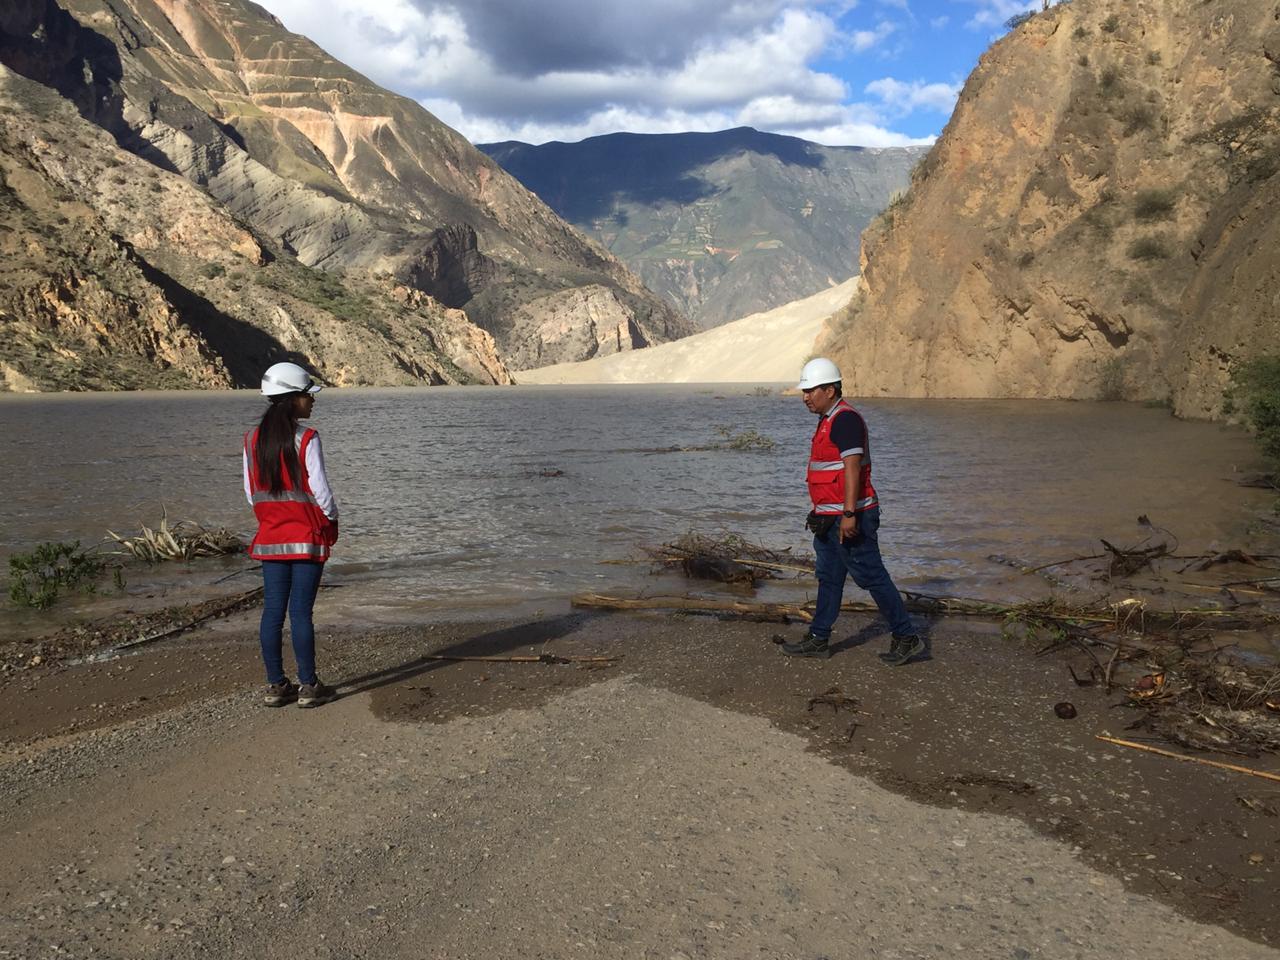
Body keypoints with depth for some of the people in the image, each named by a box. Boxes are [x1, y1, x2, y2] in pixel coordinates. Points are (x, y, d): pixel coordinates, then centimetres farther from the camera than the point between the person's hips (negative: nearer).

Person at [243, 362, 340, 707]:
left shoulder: (252, 439, 4)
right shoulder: (306, 439, -14)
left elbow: (251, 491, 8)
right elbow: (320, 489, -13)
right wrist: (331, 519, 4)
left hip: (270, 537, 5)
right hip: (307, 536, -5)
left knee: (273, 611, 8)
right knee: (301, 611, -2)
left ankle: (276, 685, 16)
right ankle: (308, 686, 5)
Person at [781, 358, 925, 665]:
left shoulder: (845, 419, -17)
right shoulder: (829, 420, 16)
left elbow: (852, 469, -24)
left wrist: (849, 514, -27)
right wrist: (822, 514, 26)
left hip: (848, 519, -10)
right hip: (830, 519, 10)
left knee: (872, 577, -4)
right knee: (828, 578, 14)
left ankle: (907, 637, 5)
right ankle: (818, 639, 21)